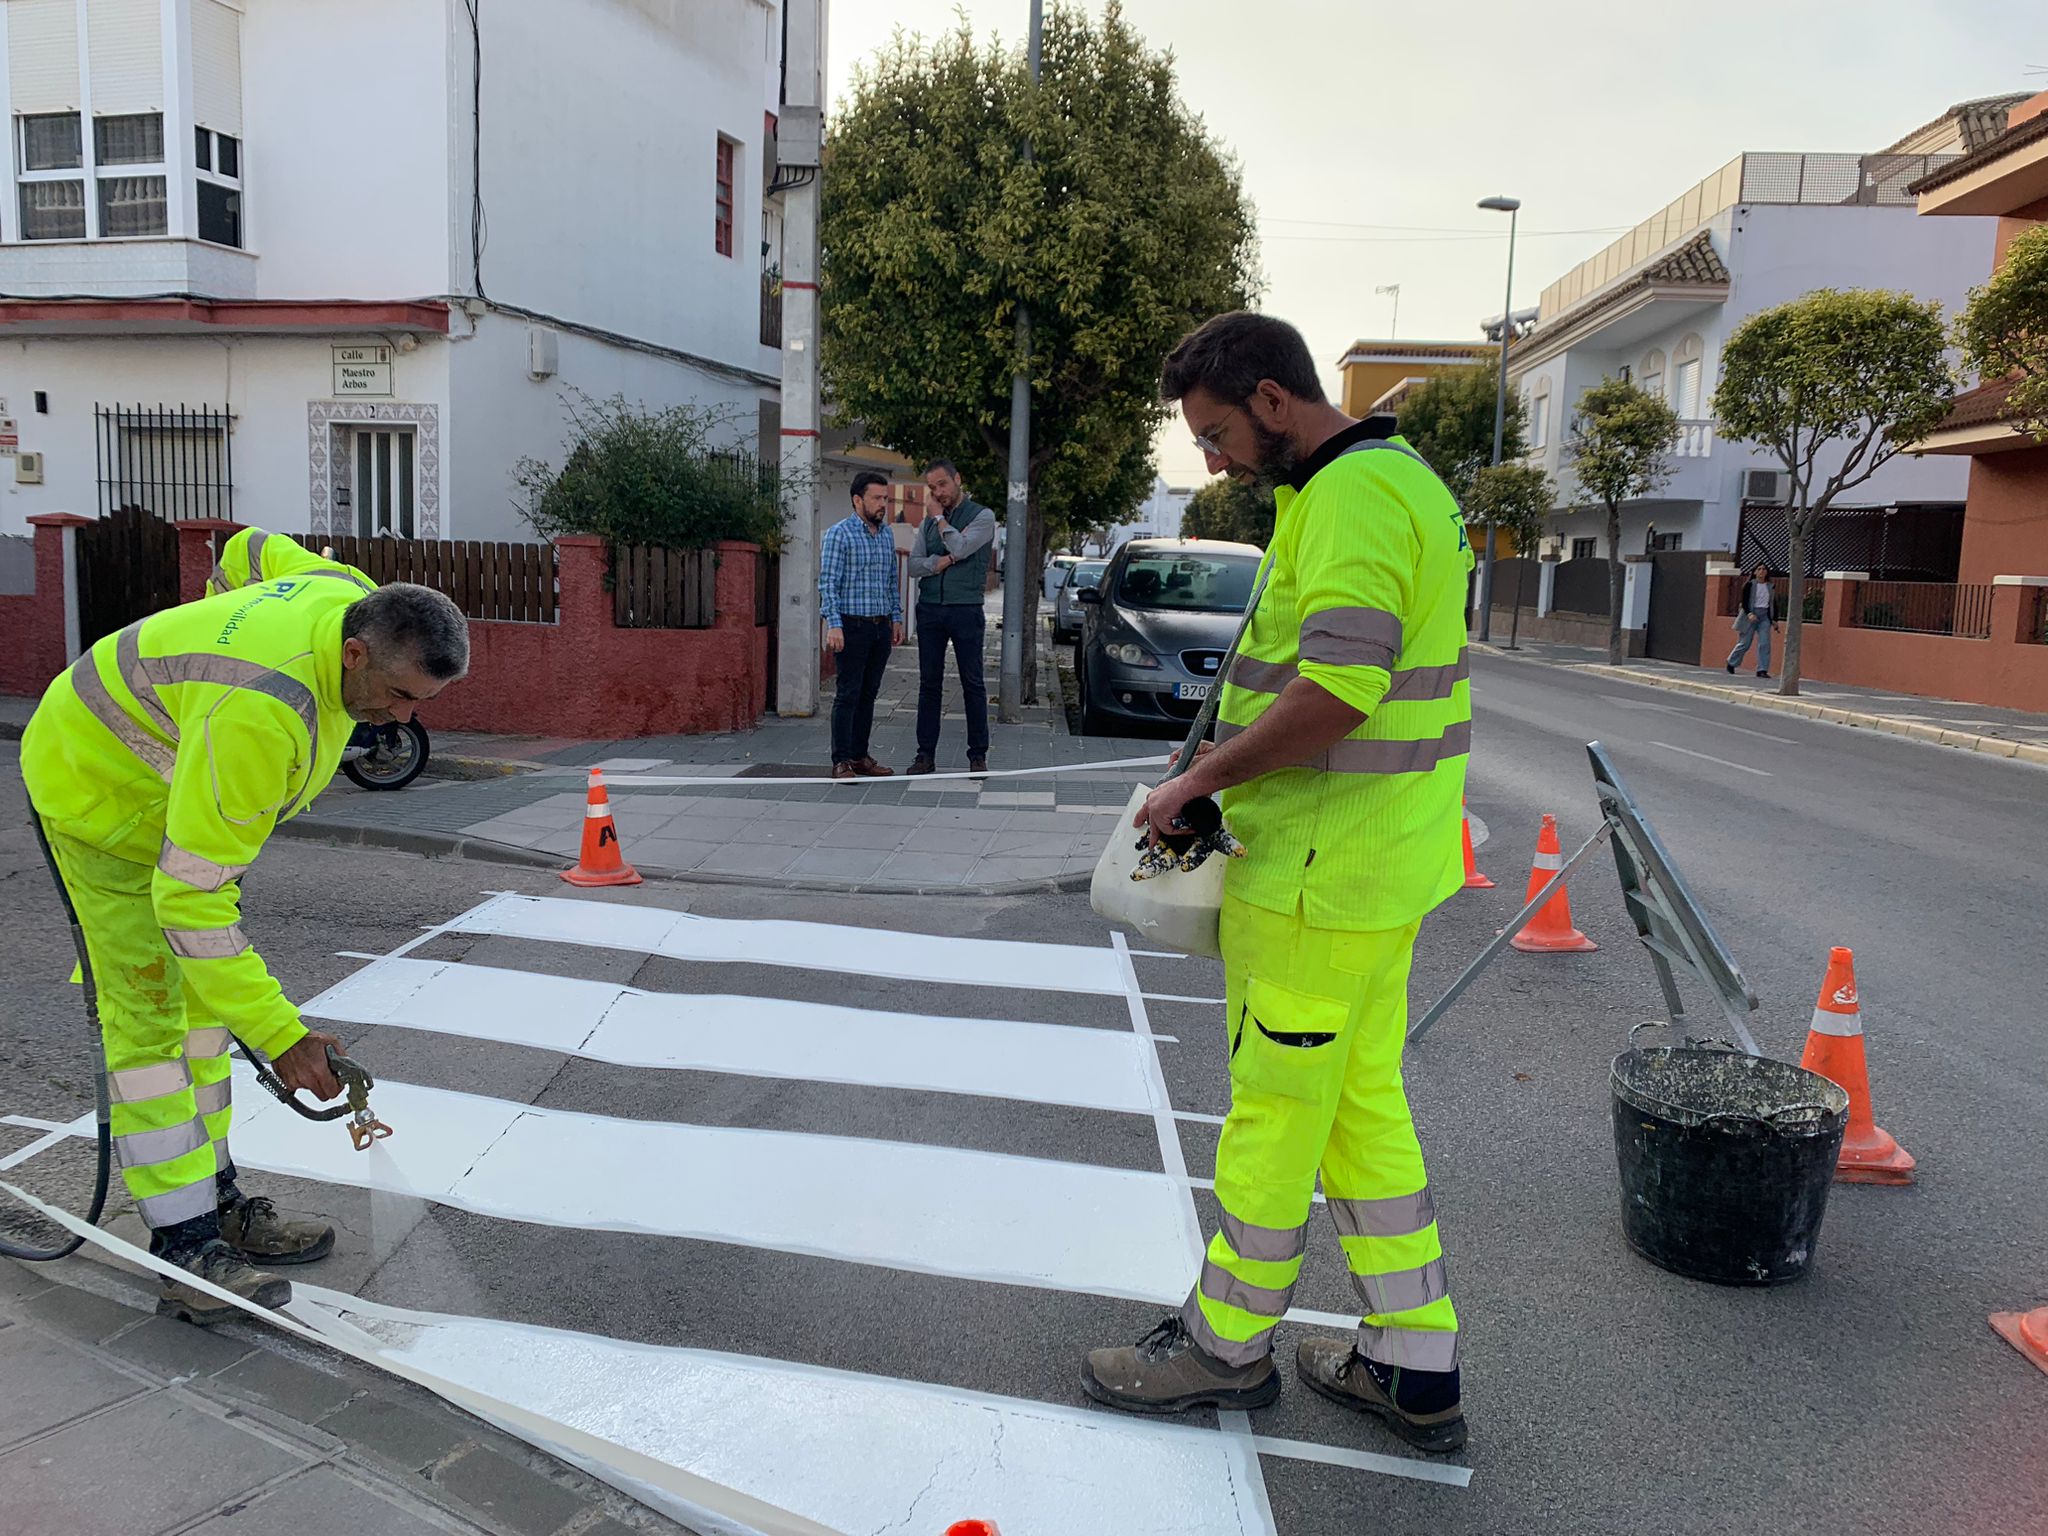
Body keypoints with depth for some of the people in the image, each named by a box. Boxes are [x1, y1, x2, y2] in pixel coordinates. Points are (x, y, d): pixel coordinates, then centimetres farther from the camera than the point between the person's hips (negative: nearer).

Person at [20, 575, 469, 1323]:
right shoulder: (258, 710, -42)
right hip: (94, 785, -9)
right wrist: (280, 1035, -39)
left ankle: (213, 1199, 19)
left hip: (176, 783, 9)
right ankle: (186, 1247, -9)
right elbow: (190, 894, -38)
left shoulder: (355, 605, -18)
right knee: (149, 1009, -12)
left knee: (201, 992, 10)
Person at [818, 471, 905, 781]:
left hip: (882, 627, 7)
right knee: (848, 694, -5)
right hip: (852, 626, -6)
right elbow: (828, 582, -13)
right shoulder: (839, 534, -8)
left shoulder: (887, 534, 13)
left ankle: (860, 756, 16)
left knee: (869, 694, 9)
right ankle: (841, 762, -2)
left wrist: (897, 618, 16)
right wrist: (833, 625, -20)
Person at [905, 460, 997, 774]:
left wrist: (939, 517, -4)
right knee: (929, 683, 5)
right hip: (930, 609, 4)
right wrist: (947, 560, -10)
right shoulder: (929, 521, 14)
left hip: (965, 610, -4)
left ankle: (978, 755, 6)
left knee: (973, 684, 0)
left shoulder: (982, 516, -1)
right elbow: (914, 565, 6)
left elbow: (959, 547, -17)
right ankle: (926, 754, 8)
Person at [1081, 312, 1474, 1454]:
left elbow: (1337, 686, -28)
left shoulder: (1357, 492, -17)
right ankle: (1415, 1365, 27)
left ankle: (1228, 1345, 23)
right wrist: (1230, 772, 16)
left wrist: (1202, 780, -17)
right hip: (1371, 861, 11)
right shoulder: (1389, 481, 17)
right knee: (1362, 1104, 17)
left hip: (1325, 875, -10)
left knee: (1275, 1110, 5)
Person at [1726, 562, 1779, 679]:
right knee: (1744, 643, 2)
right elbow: (1744, 601, -8)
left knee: (1764, 643, -10)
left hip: (1765, 616, 3)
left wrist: (1775, 619, 10)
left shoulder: (1771, 587, 11)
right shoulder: (1749, 585, -2)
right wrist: (1749, 613, -24)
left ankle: (1762, 670, -10)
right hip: (1751, 615, -3)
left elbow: (1774, 604, 16)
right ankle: (1731, 662, 25)